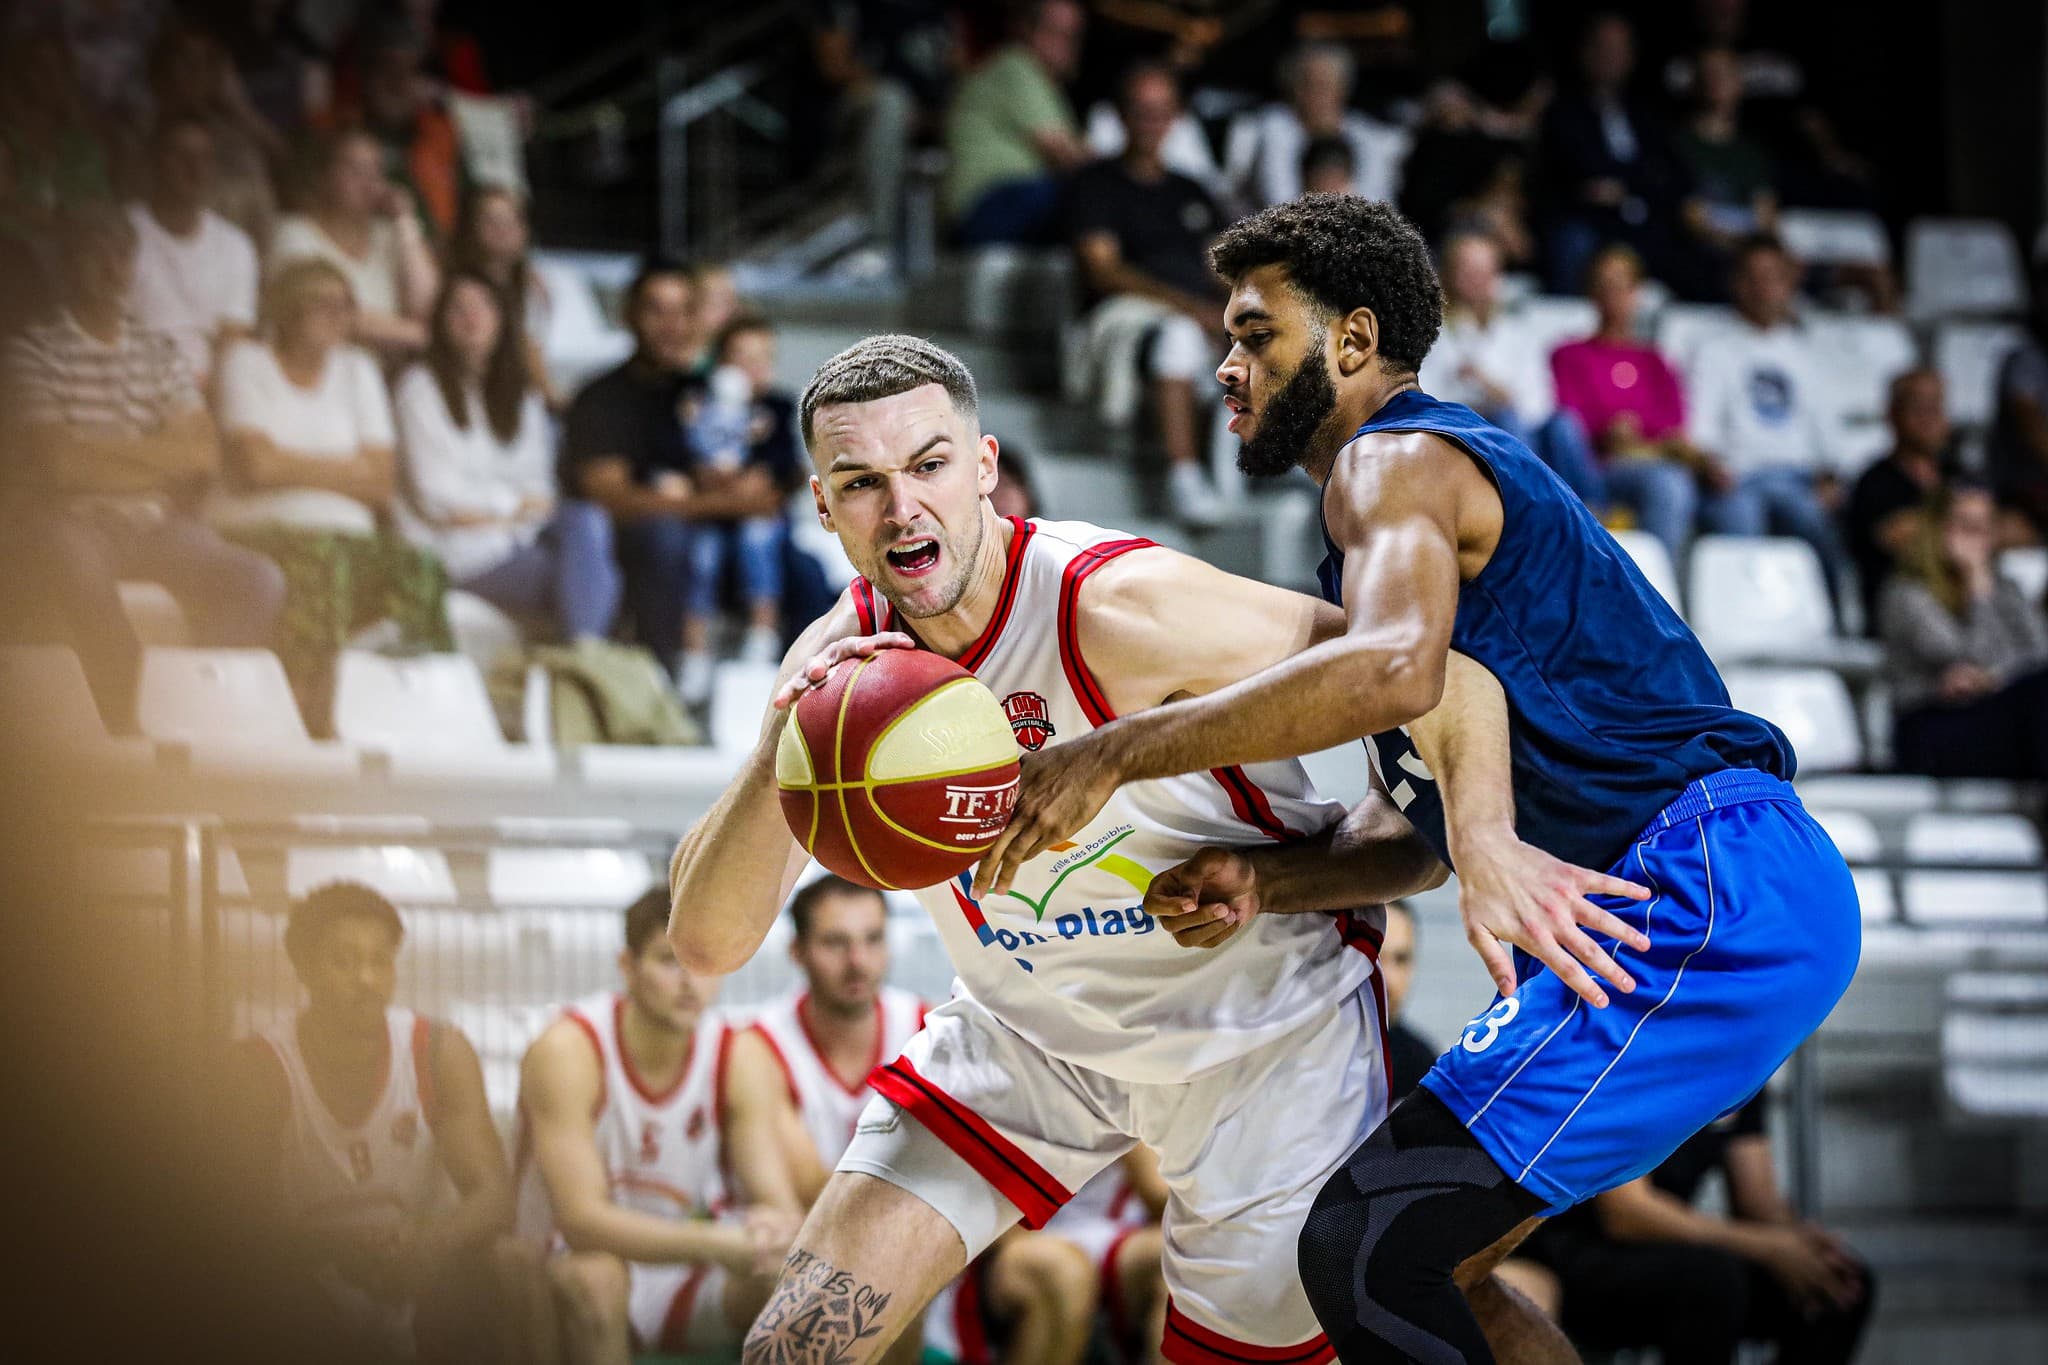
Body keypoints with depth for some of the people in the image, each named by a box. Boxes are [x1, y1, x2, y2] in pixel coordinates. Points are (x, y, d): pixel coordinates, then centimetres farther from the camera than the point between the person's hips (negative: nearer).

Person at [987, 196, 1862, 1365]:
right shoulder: (1451, 468, 27)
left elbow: (1395, 668, -29)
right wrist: (1272, 887, 6)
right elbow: (1440, 818, 22)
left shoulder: (1391, 461, -5)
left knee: (1366, 1251, -16)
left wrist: (1115, 753, -25)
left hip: (1713, 895, -11)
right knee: (1428, 1244, 20)